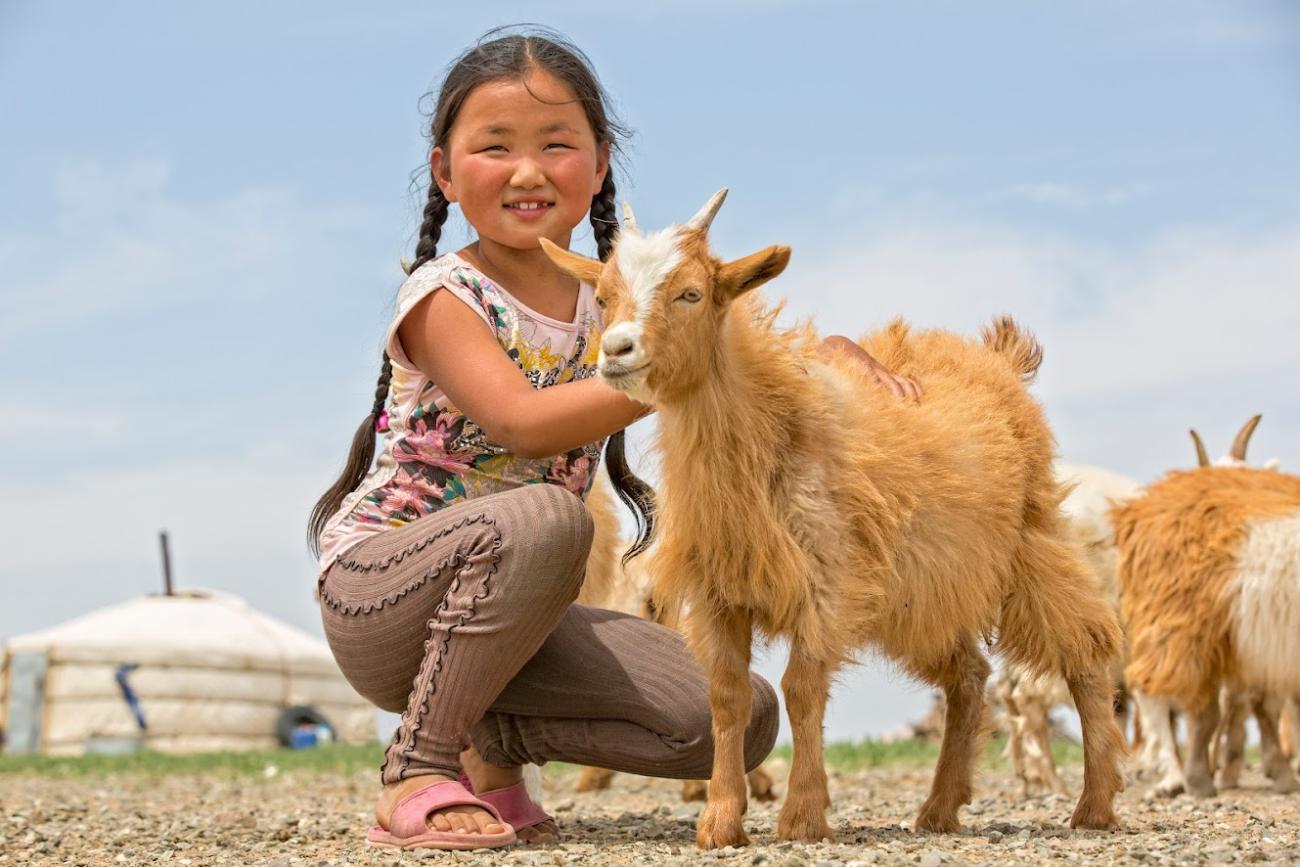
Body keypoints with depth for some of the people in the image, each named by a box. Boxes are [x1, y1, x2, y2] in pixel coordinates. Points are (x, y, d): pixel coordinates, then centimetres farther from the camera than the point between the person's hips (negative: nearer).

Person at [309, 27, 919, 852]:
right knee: (545, 516, -38)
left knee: (737, 719, -10)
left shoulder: (617, 299, 4)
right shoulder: (442, 296, -13)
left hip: (509, 612, 6)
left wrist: (843, 361, -20)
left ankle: (494, 740, 8)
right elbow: (522, 423, -30)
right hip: (377, 597, -6)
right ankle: (419, 768, -20)